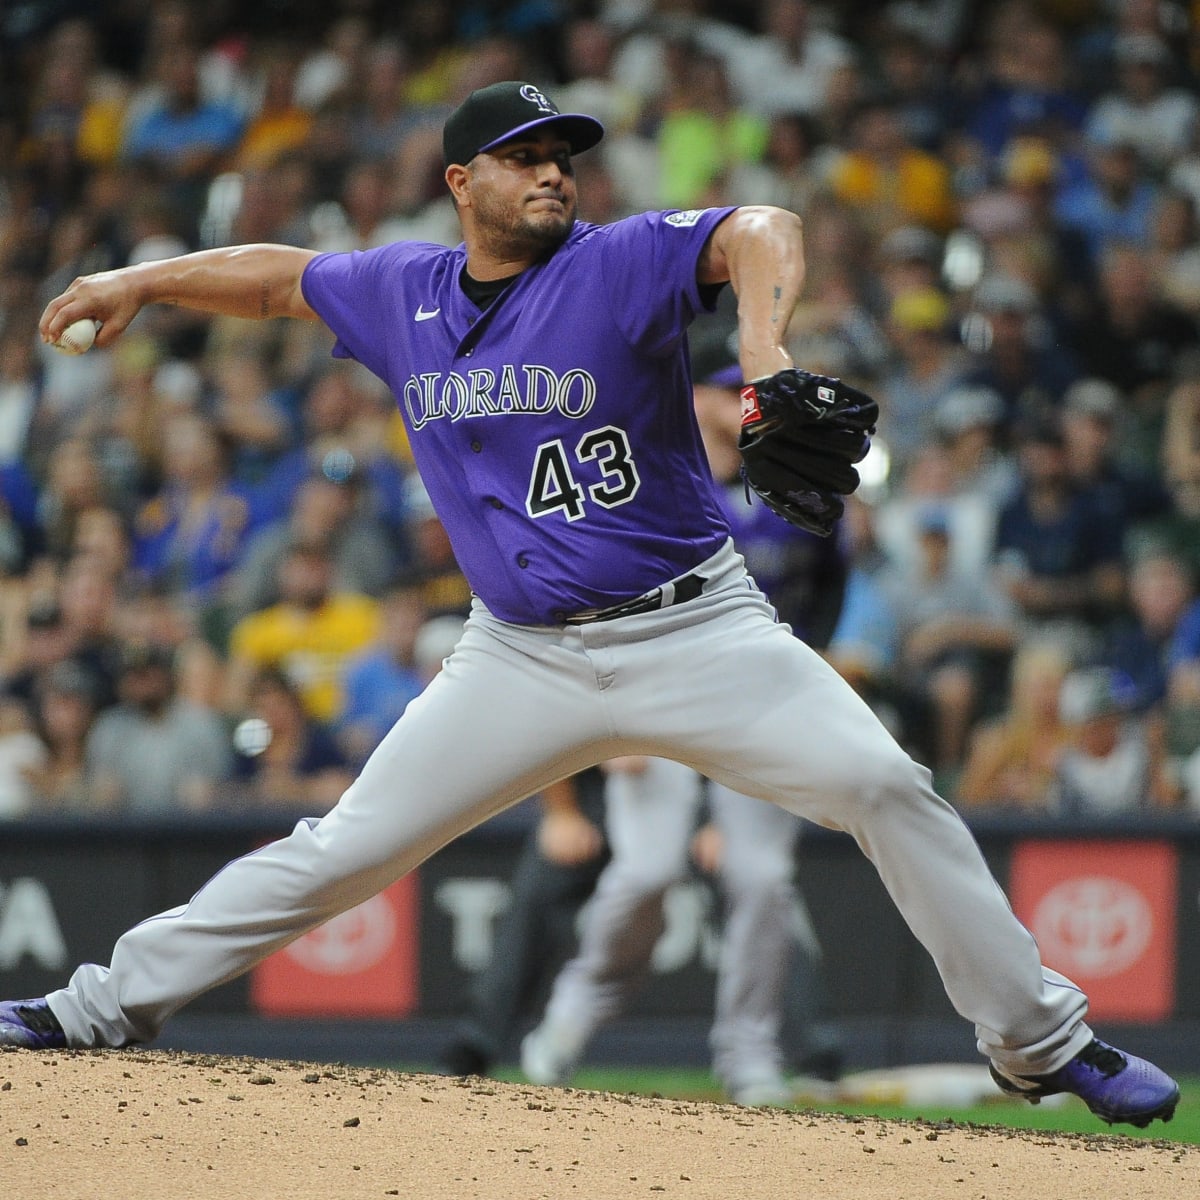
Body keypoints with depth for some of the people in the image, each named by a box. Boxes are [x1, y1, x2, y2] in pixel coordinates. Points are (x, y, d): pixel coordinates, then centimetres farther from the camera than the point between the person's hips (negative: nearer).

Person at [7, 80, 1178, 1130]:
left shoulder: (621, 263, -10)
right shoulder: (403, 292, 5)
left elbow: (760, 234, -28)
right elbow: (280, 277, 24)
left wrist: (763, 352, -47)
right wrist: (138, 281, 19)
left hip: (696, 633, -3)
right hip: (522, 657, 3)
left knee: (886, 789, -15)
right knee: (342, 850, 1)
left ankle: (1039, 1039, -4)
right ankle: (113, 1003, 11)